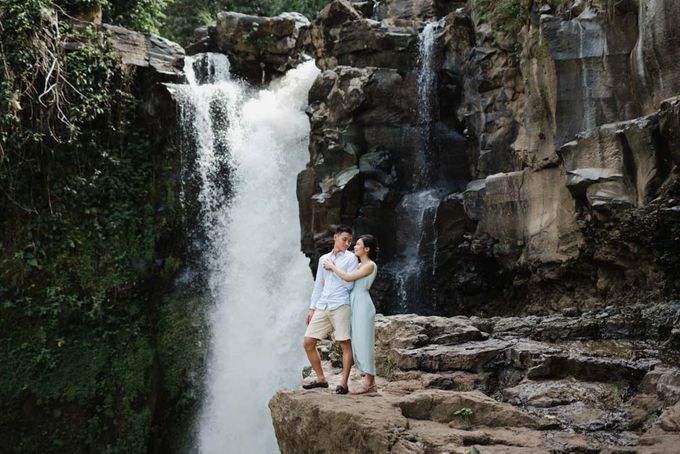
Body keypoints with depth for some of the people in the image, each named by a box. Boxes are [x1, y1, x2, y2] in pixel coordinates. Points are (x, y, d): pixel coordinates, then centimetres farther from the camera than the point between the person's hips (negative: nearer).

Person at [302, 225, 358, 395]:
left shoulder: (350, 258, 3)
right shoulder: (323, 259, 18)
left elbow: (349, 284, -6)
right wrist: (312, 308, 16)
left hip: (340, 306, -5)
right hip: (322, 307, 6)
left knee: (345, 344, -6)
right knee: (308, 342, 3)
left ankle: (344, 384, 1)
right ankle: (321, 379, 15)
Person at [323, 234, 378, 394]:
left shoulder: (370, 265, -9)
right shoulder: (359, 265, 18)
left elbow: (348, 277, -18)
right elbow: (348, 280, 22)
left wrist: (332, 267, -7)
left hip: (363, 304, -9)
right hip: (355, 304, 9)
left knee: (364, 342, -7)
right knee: (359, 343, 8)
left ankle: (368, 383, -2)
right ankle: (371, 383, 12)